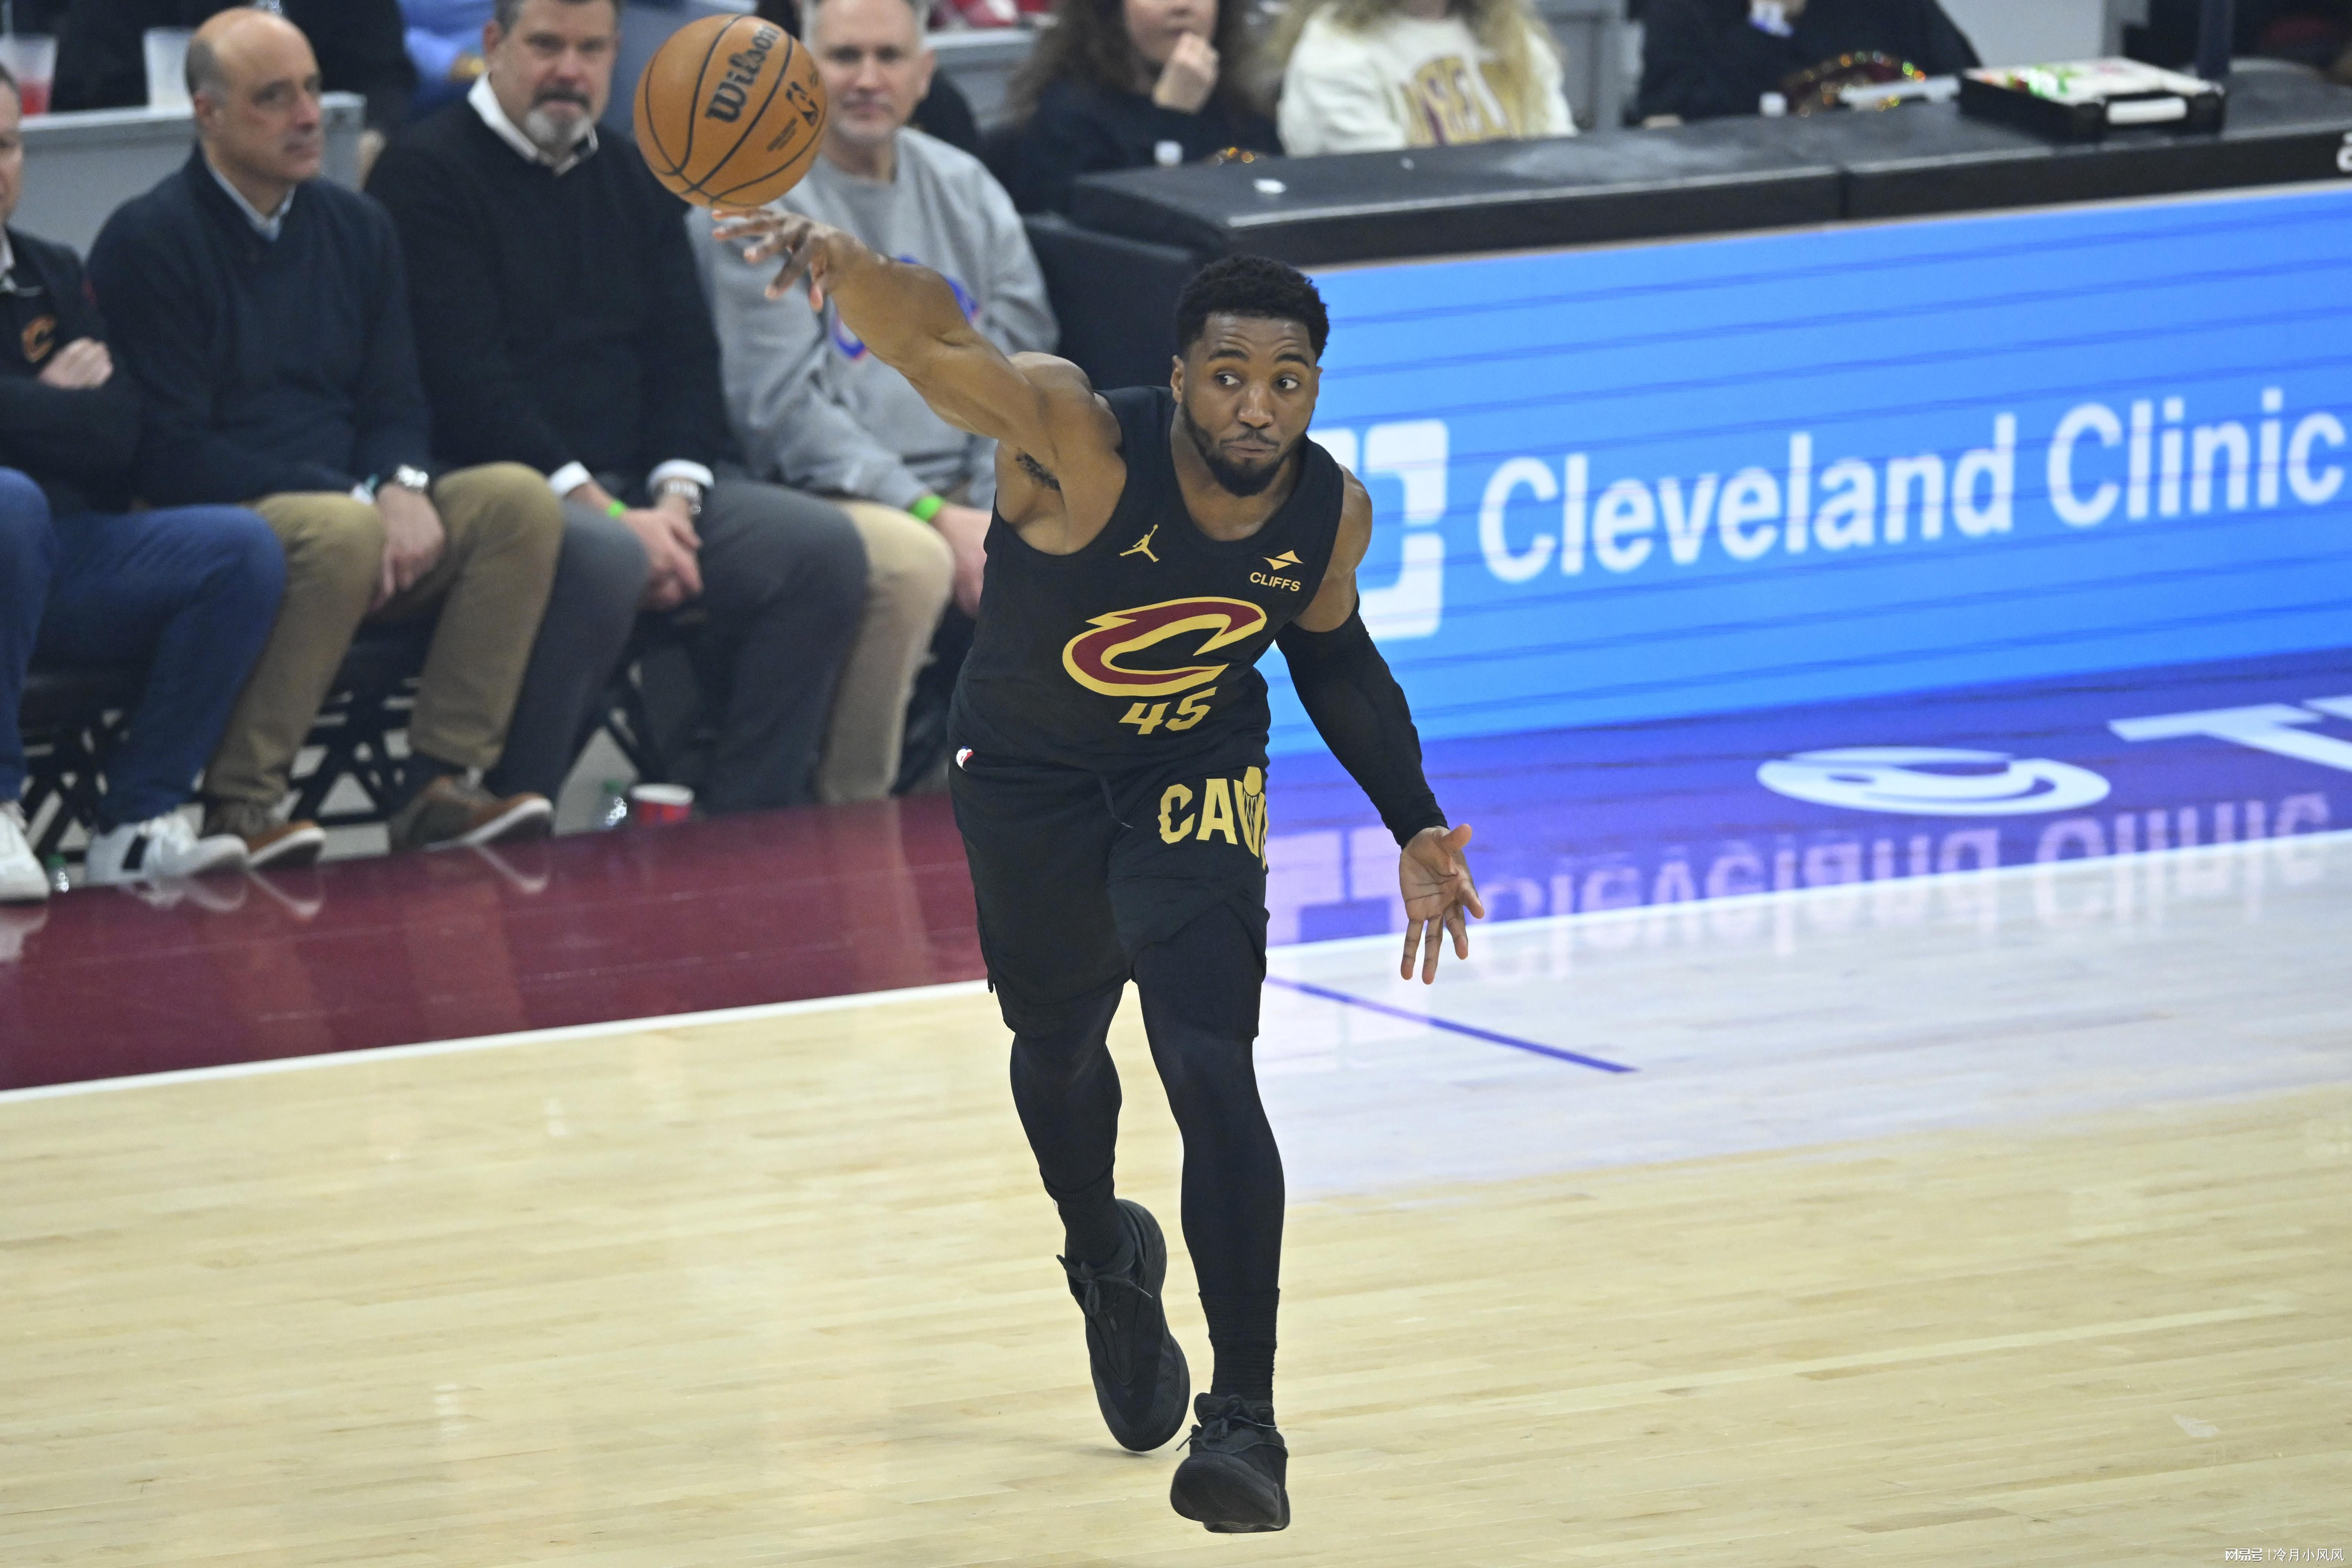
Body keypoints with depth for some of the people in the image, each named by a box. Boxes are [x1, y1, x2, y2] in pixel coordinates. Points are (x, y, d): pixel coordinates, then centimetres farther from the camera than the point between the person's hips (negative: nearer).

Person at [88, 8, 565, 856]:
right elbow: (170, 451, -13)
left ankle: (437, 784, -21)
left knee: (520, 500, -17)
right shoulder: (147, 241, -6)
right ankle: (238, 807, -28)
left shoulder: (355, 227, 14)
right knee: (340, 534, -37)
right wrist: (351, 501, -17)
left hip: (352, 509, 7)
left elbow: (395, 402, 16)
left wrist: (403, 489, -10)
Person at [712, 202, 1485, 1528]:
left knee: (1211, 1069, -19)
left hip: (1195, 782, 0)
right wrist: (841, 262, -74)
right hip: (1030, 774, 0)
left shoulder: (1334, 511, -19)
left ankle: (1247, 1417, -16)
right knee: (1058, 1052, 21)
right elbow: (941, 341, -52)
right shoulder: (1084, 445, -33)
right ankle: (1109, 1264, 55)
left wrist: (1414, 826, 4)